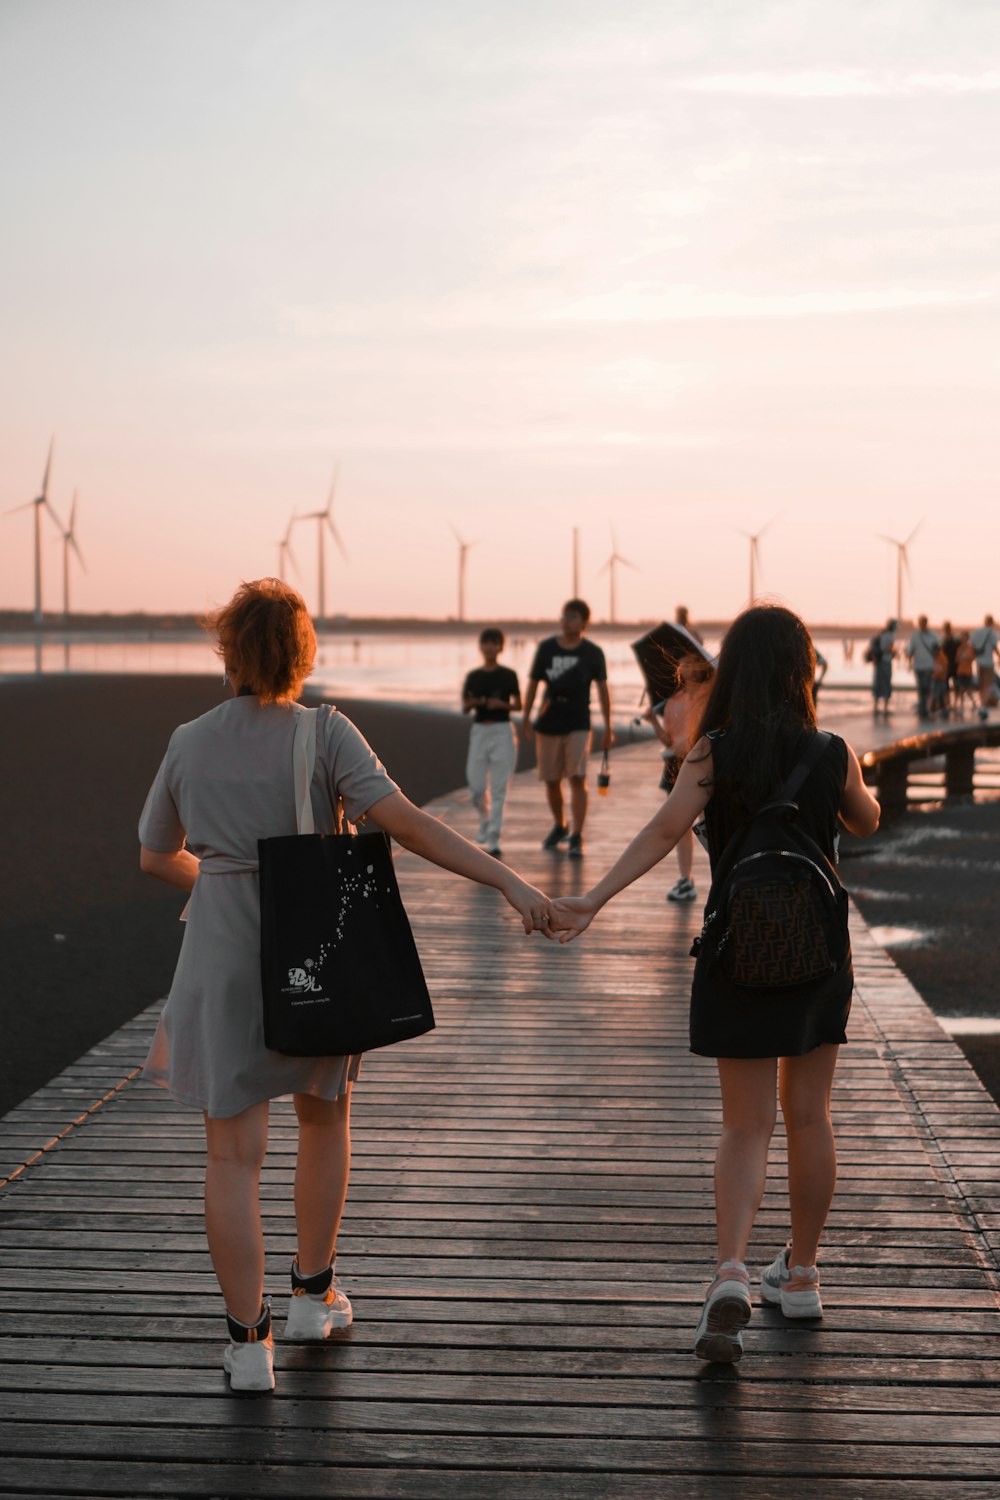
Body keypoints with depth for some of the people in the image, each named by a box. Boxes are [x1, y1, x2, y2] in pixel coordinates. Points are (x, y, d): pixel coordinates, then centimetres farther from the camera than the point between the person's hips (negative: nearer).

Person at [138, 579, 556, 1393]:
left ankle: (249, 1341, 4)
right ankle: (314, 1294, 30)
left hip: (223, 959, 1)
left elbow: (157, 857, 13)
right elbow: (405, 822, -21)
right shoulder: (325, 734, -9)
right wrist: (510, 880, -22)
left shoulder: (189, 744, 1)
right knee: (325, 1115, 23)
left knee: (235, 1153, 4)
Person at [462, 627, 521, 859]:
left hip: (502, 731, -2)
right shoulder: (473, 676, 6)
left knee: (498, 788, -5)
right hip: (479, 731, 2)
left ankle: (493, 841, -5)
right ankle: (485, 821, 32)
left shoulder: (508, 675, 1)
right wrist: (472, 703, -14)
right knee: (477, 786, 1)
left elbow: (518, 705, 5)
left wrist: (502, 704, -14)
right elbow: (464, 708, 8)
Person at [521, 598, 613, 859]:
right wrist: (526, 720, 6)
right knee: (551, 781, 10)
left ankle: (576, 838, -12)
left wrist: (608, 729, 7)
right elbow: (533, 684, 8)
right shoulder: (546, 648, 1)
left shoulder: (593, 653, -2)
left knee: (577, 779, -14)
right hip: (548, 723, 2)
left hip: (578, 725, -2)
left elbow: (603, 689, 6)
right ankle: (559, 826, 34)